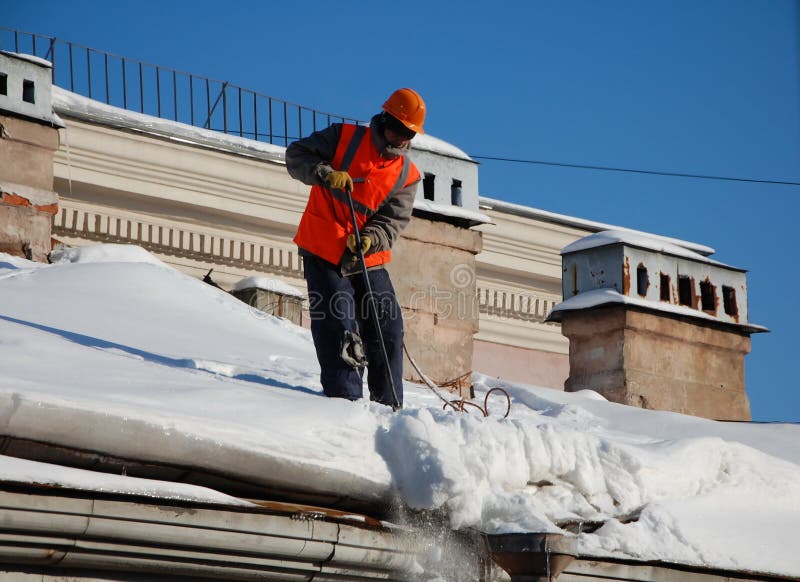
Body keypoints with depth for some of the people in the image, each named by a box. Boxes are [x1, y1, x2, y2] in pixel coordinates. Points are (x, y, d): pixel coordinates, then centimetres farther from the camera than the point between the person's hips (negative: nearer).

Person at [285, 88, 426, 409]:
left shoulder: (406, 175, 5)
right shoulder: (344, 137, -2)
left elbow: (393, 220, -1)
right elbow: (296, 154, -2)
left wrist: (370, 239, -22)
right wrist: (326, 173, -20)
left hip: (368, 258, 4)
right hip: (322, 252, -4)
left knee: (388, 328, 1)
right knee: (339, 328, -9)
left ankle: (389, 404, 12)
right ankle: (345, 399, -4)